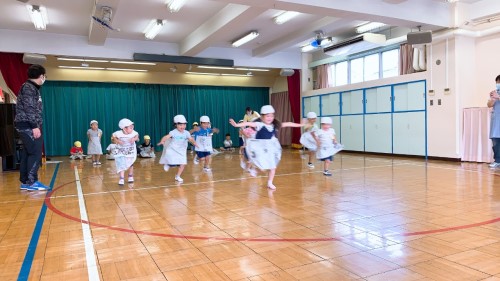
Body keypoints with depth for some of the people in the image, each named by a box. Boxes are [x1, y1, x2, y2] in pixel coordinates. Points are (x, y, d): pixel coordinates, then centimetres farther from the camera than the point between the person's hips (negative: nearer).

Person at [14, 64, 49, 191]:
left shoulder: (32, 88, 20)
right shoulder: (28, 87, -10)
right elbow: (29, 108, -19)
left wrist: (35, 126, 19)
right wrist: (35, 126, -22)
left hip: (28, 126, 10)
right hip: (28, 125, -10)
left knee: (27, 153, 9)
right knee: (36, 153, -10)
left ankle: (25, 182, 13)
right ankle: (31, 182, -8)